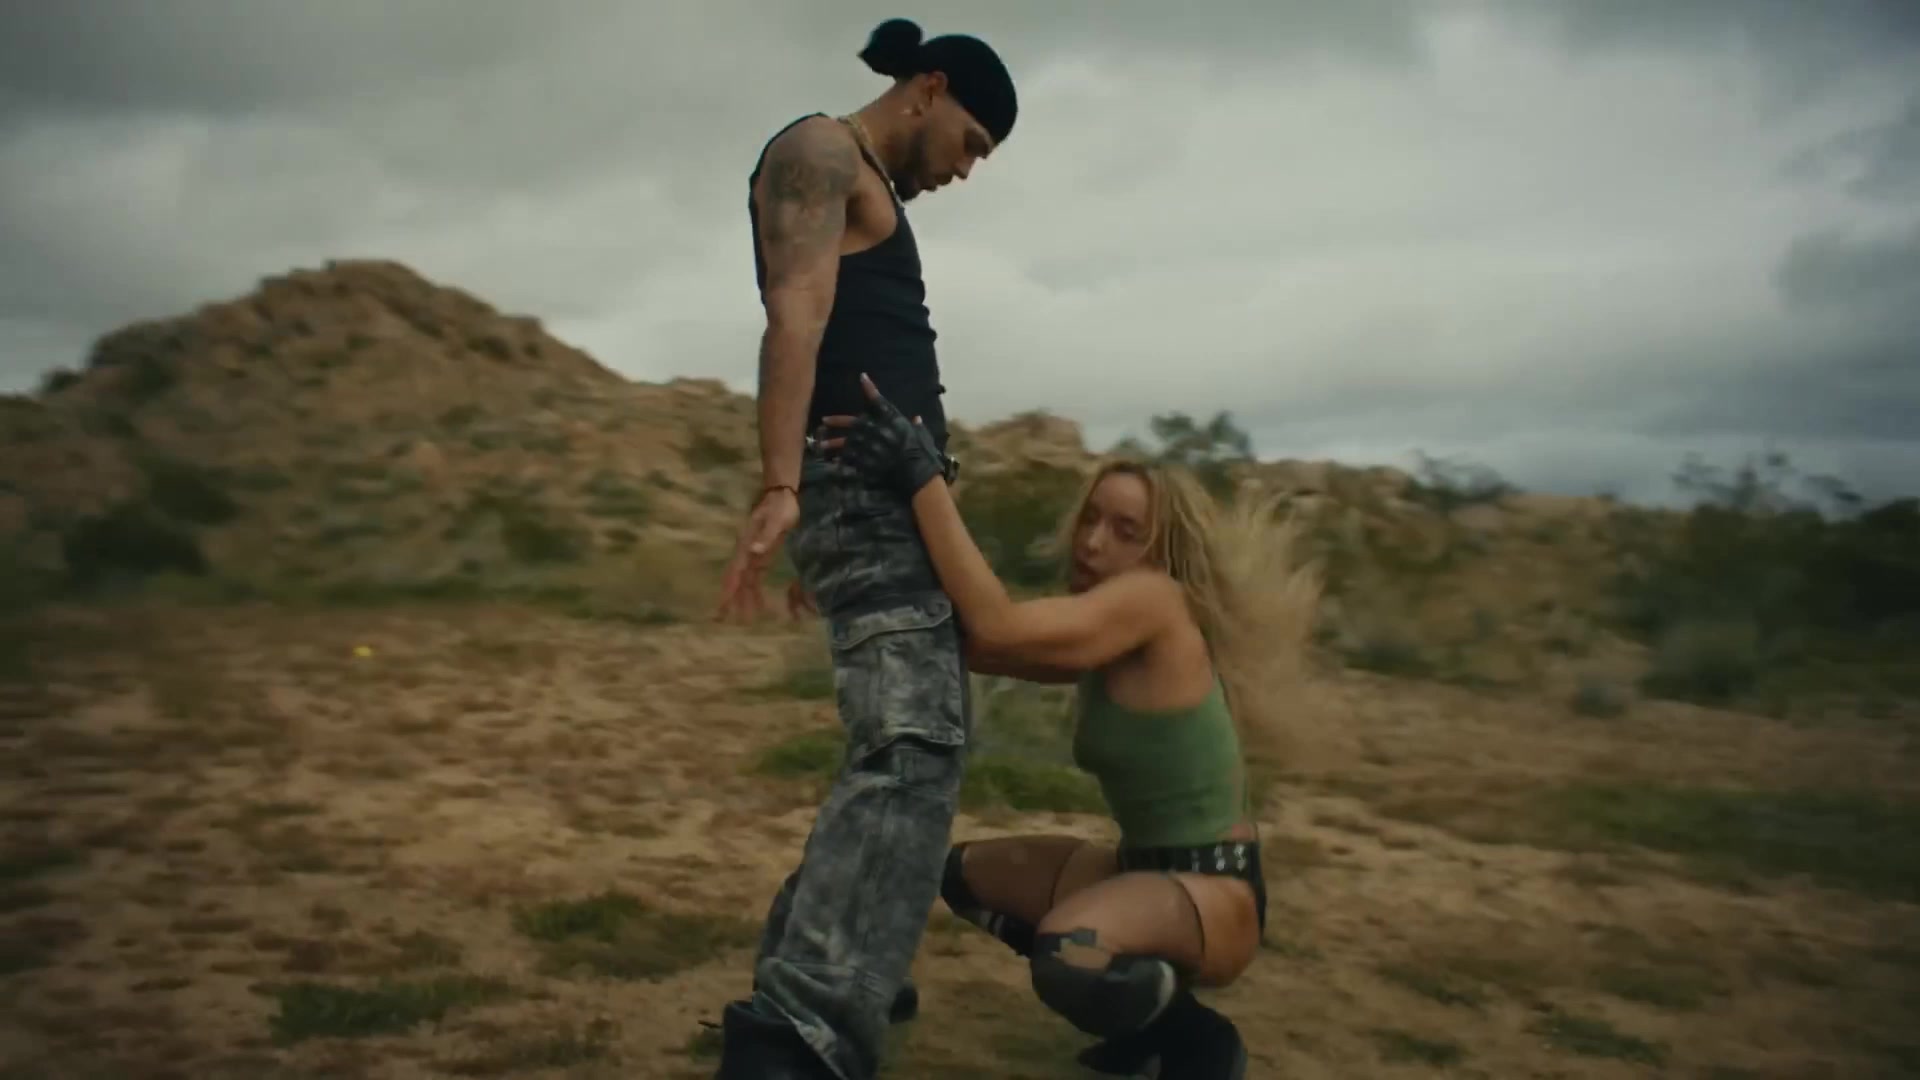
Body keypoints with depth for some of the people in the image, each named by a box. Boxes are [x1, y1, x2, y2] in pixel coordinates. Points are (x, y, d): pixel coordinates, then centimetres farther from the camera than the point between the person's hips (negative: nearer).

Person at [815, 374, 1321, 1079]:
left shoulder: (1157, 602, -19)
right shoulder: (1099, 641, 8)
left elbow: (998, 628, -31)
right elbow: (978, 644, -1)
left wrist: (923, 477, -29)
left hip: (1215, 893, -9)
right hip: (1143, 869, 10)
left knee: (1068, 956, -38)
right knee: (967, 873, 15)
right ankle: (1149, 1013, 16)